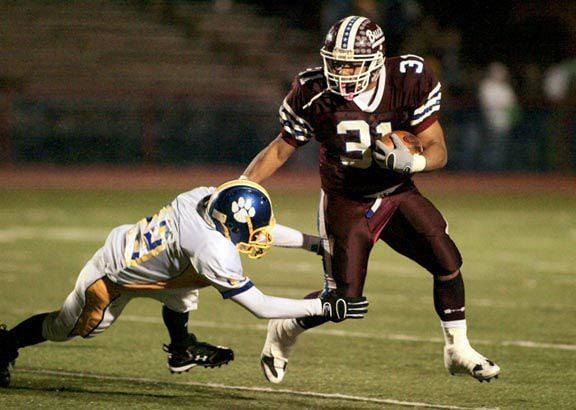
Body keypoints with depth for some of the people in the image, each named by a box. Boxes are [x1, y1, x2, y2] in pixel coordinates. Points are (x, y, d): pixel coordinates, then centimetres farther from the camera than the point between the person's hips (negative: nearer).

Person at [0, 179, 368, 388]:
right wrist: (324, 308, -31)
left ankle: (181, 350, 13)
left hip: (129, 249, 6)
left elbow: (263, 229, -1)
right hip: (113, 278, -6)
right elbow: (260, 307, -32)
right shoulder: (212, 252, -39)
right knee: (64, 329, 17)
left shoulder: (208, 196, -20)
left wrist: (318, 243, 0)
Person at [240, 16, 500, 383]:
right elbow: (281, 149, -6)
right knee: (344, 298, -9)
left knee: (448, 261, -10)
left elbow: (438, 151, -15)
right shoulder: (314, 94, -20)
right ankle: (283, 331, 21)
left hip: (399, 194, 2)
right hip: (346, 203, -2)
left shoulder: (409, 83, -19)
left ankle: (458, 350, 10)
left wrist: (411, 161, -38)